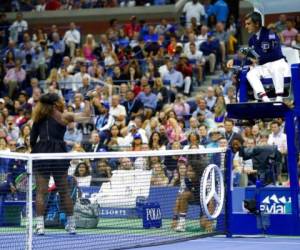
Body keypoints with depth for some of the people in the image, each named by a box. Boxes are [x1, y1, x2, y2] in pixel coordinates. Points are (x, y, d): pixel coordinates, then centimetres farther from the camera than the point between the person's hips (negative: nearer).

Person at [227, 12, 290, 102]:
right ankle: (265, 99, -38)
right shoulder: (252, 39, 9)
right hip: (263, 67, 6)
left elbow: (276, 54, -20)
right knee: (250, 74, -23)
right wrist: (234, 61, 1)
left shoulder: (270, 35, -13)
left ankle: (279, 99, -42)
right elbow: (249, 57, 15)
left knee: (277, 68, -40)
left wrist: (259, 60, -18)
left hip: (277, 64, -6)